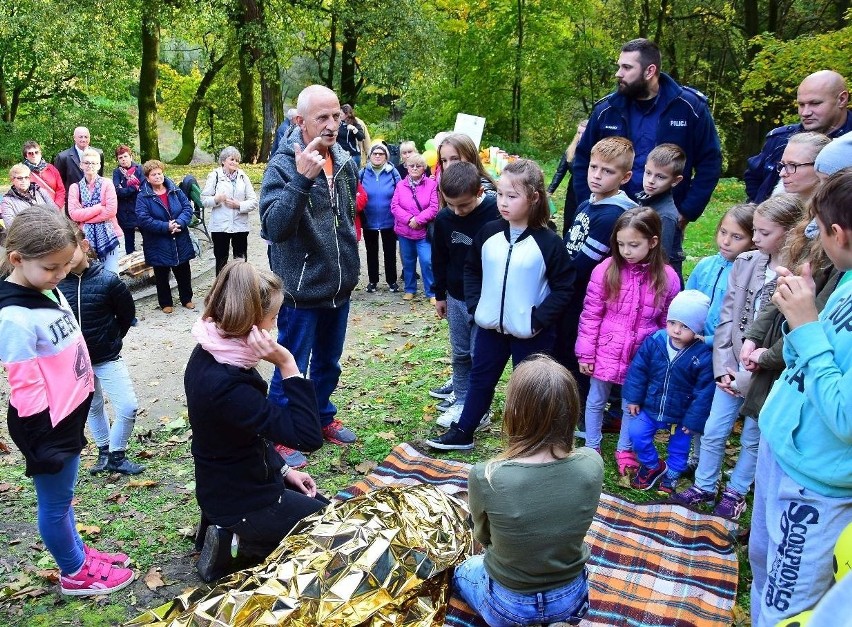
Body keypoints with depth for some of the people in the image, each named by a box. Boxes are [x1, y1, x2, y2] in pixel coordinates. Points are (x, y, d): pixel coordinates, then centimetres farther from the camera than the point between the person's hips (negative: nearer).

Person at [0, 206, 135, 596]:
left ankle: (79, 553, 44)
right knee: (56, 504, 13)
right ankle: (74, 574, 31)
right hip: (48, 428, -8)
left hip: (69, 416, 8)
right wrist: (42, 445, -18)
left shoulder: (47, 289, 1)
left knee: (62, 498, 26)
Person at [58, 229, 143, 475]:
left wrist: (111, 338, 3)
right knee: (92, 408, 18)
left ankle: (116, 455, 18)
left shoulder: (107, 280, -17)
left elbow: (127, 313, -2)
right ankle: (104, 452, 37)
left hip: (108, 358, -2)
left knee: (128, 408, -3)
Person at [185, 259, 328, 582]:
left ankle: (230, 533, 16)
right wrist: (288, 366, -35)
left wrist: (282, 470, 8)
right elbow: (308, 436, -33)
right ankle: (238, 548, 3)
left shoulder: (210, 355, -5)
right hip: (243, 503, -9)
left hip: (231, 486, 9)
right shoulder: (224, 384, -34)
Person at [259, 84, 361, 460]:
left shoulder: (345, 162, 3)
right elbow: (275, 228, -30)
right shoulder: (282, 167, -17)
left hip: (339, 287, 6)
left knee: (328, 363, 21)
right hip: (301, 289, -6)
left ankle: (323, 418, 41)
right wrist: (301, 179, -39)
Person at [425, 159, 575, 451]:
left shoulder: (548, 242, -14)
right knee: (480, 379, 18)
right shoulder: (488, 233, -2)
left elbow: (564, 287, -11)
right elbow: (471, 270, 11)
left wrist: (539, 320, -16)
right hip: (490, 326, 5)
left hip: (529, 332, -4)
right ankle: (462, 432, 32)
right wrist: (475, 305, 1)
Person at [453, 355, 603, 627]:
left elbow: (482, 537, -10)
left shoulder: (485, 477, -32)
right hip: (572, 597, 3)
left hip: (510, 605, -2)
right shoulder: (592, 464, -23)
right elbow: (567, 524, -3)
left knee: (463, 571, 32)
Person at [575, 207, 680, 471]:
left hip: (641, 356, 1)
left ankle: (625, 450, 40)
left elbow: (668, 322, -1)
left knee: (633, 404, 19)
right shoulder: (605, 270, -13)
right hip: (606, 351, 0)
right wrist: (585, 352, -6)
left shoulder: (667, 277, -11)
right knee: (596, 400, 16)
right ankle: (591, 447, 36)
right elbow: (590, 314, -8)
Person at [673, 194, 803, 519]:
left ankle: (736, 492, 35)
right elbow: (726, 317, 2)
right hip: (732, 367, 4)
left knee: (752, 439, 14)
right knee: (712, 432, 13)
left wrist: (748, 378, -14)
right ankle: (704, 487, 33)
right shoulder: (745, 263, -2)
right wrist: (724, 366, -5)